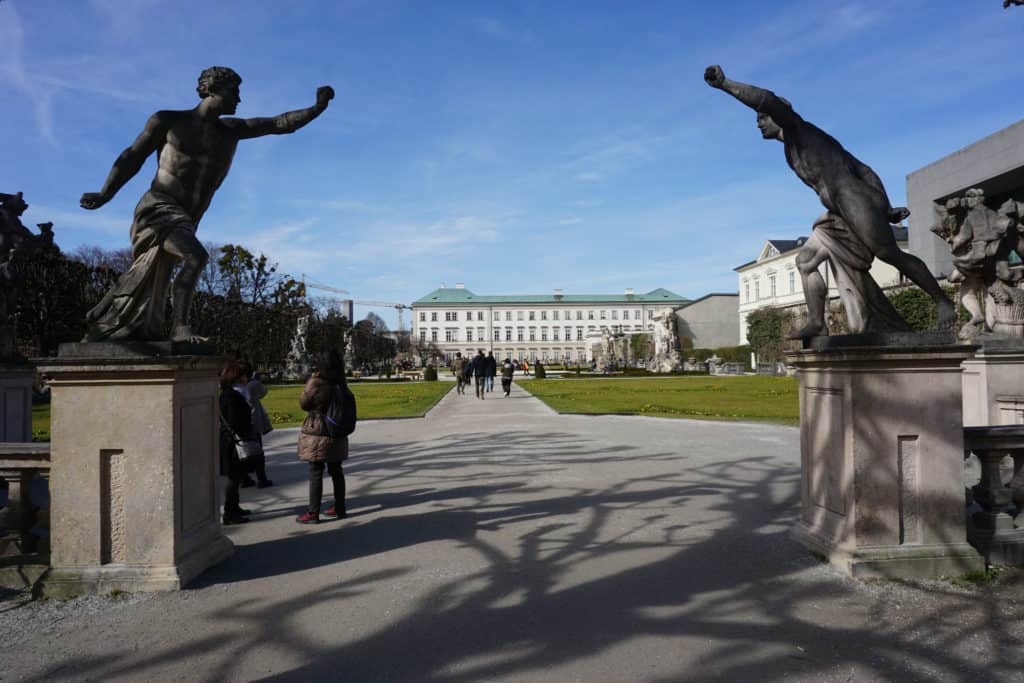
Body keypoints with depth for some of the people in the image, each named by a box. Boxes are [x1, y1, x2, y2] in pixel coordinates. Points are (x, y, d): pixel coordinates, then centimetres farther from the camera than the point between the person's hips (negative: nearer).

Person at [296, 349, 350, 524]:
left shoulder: (316, 383, -16)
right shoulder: (340, 384, 1)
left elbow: (303, 404, -4)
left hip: (317, 434, -6)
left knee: (315, 473, 0)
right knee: (336, 471, 14)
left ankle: (313, 513, 4)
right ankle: (339, 508, 21)